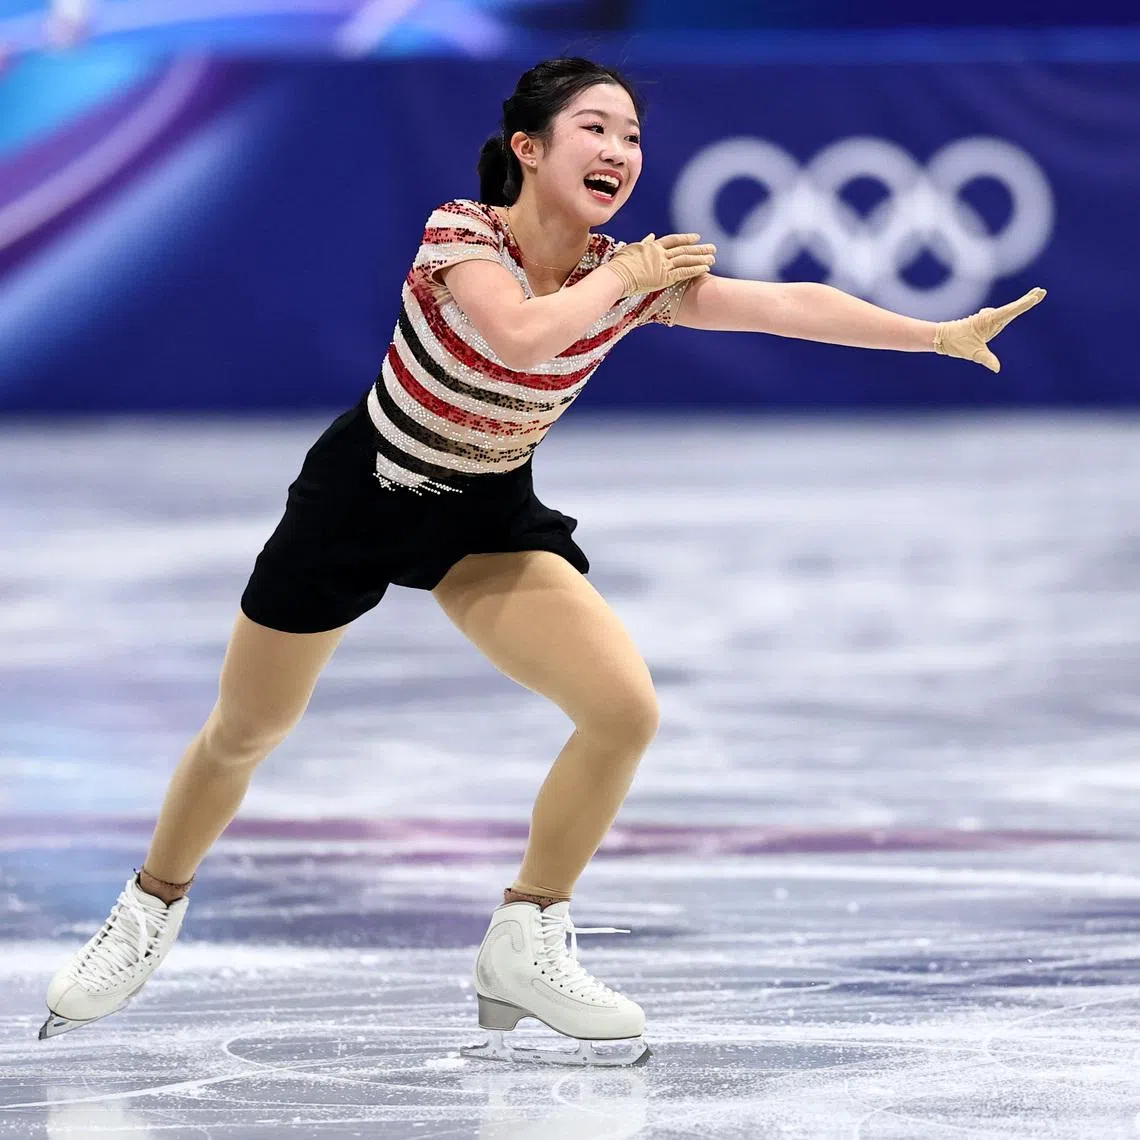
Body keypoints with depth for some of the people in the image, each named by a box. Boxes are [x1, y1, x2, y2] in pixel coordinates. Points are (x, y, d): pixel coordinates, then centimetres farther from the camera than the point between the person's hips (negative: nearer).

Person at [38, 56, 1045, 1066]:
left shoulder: (630, 274, -12)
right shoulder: (462, 233, -25)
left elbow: (793, 305, -15)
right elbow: (519, 335, -44)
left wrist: (948, 334, -21)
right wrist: (620, 279, -28)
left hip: (491, 512, 4)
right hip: (360, 491, -4)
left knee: (625, 708, -15)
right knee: (245, 733, 10)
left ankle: (526, 945, 2)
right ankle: (151, 914, 37)